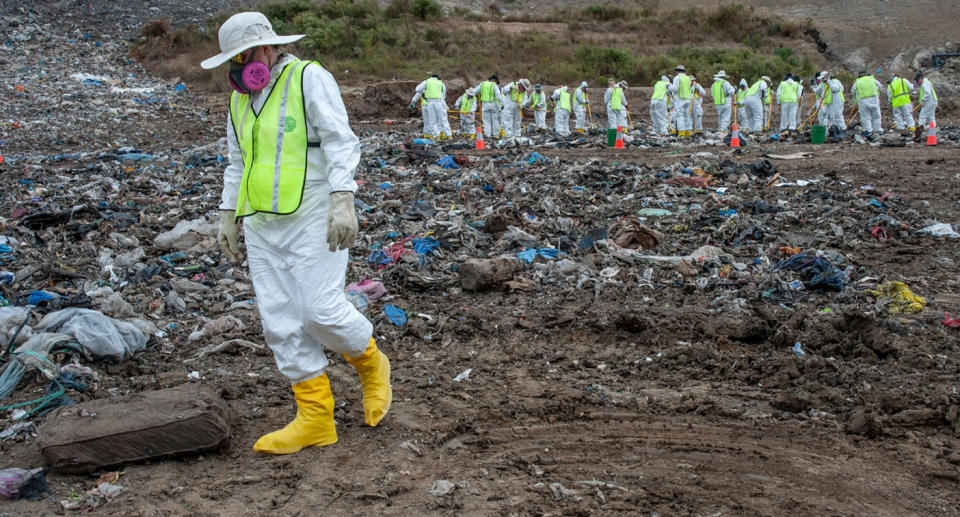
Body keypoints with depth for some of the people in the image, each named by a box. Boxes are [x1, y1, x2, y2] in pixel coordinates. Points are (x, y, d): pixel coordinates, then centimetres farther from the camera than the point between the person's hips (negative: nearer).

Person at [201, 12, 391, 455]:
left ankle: (371, 365, 17)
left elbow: (341, 142, -14)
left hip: (312, 218, -7)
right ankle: (315, 419, 9)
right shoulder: (241, 99, 17)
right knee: (280, 322, 3)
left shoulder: (309, 79, -5)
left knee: (322, 310, -13)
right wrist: (228, 216, 20)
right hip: (263, 226, 7)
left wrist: (342, 201, -25)